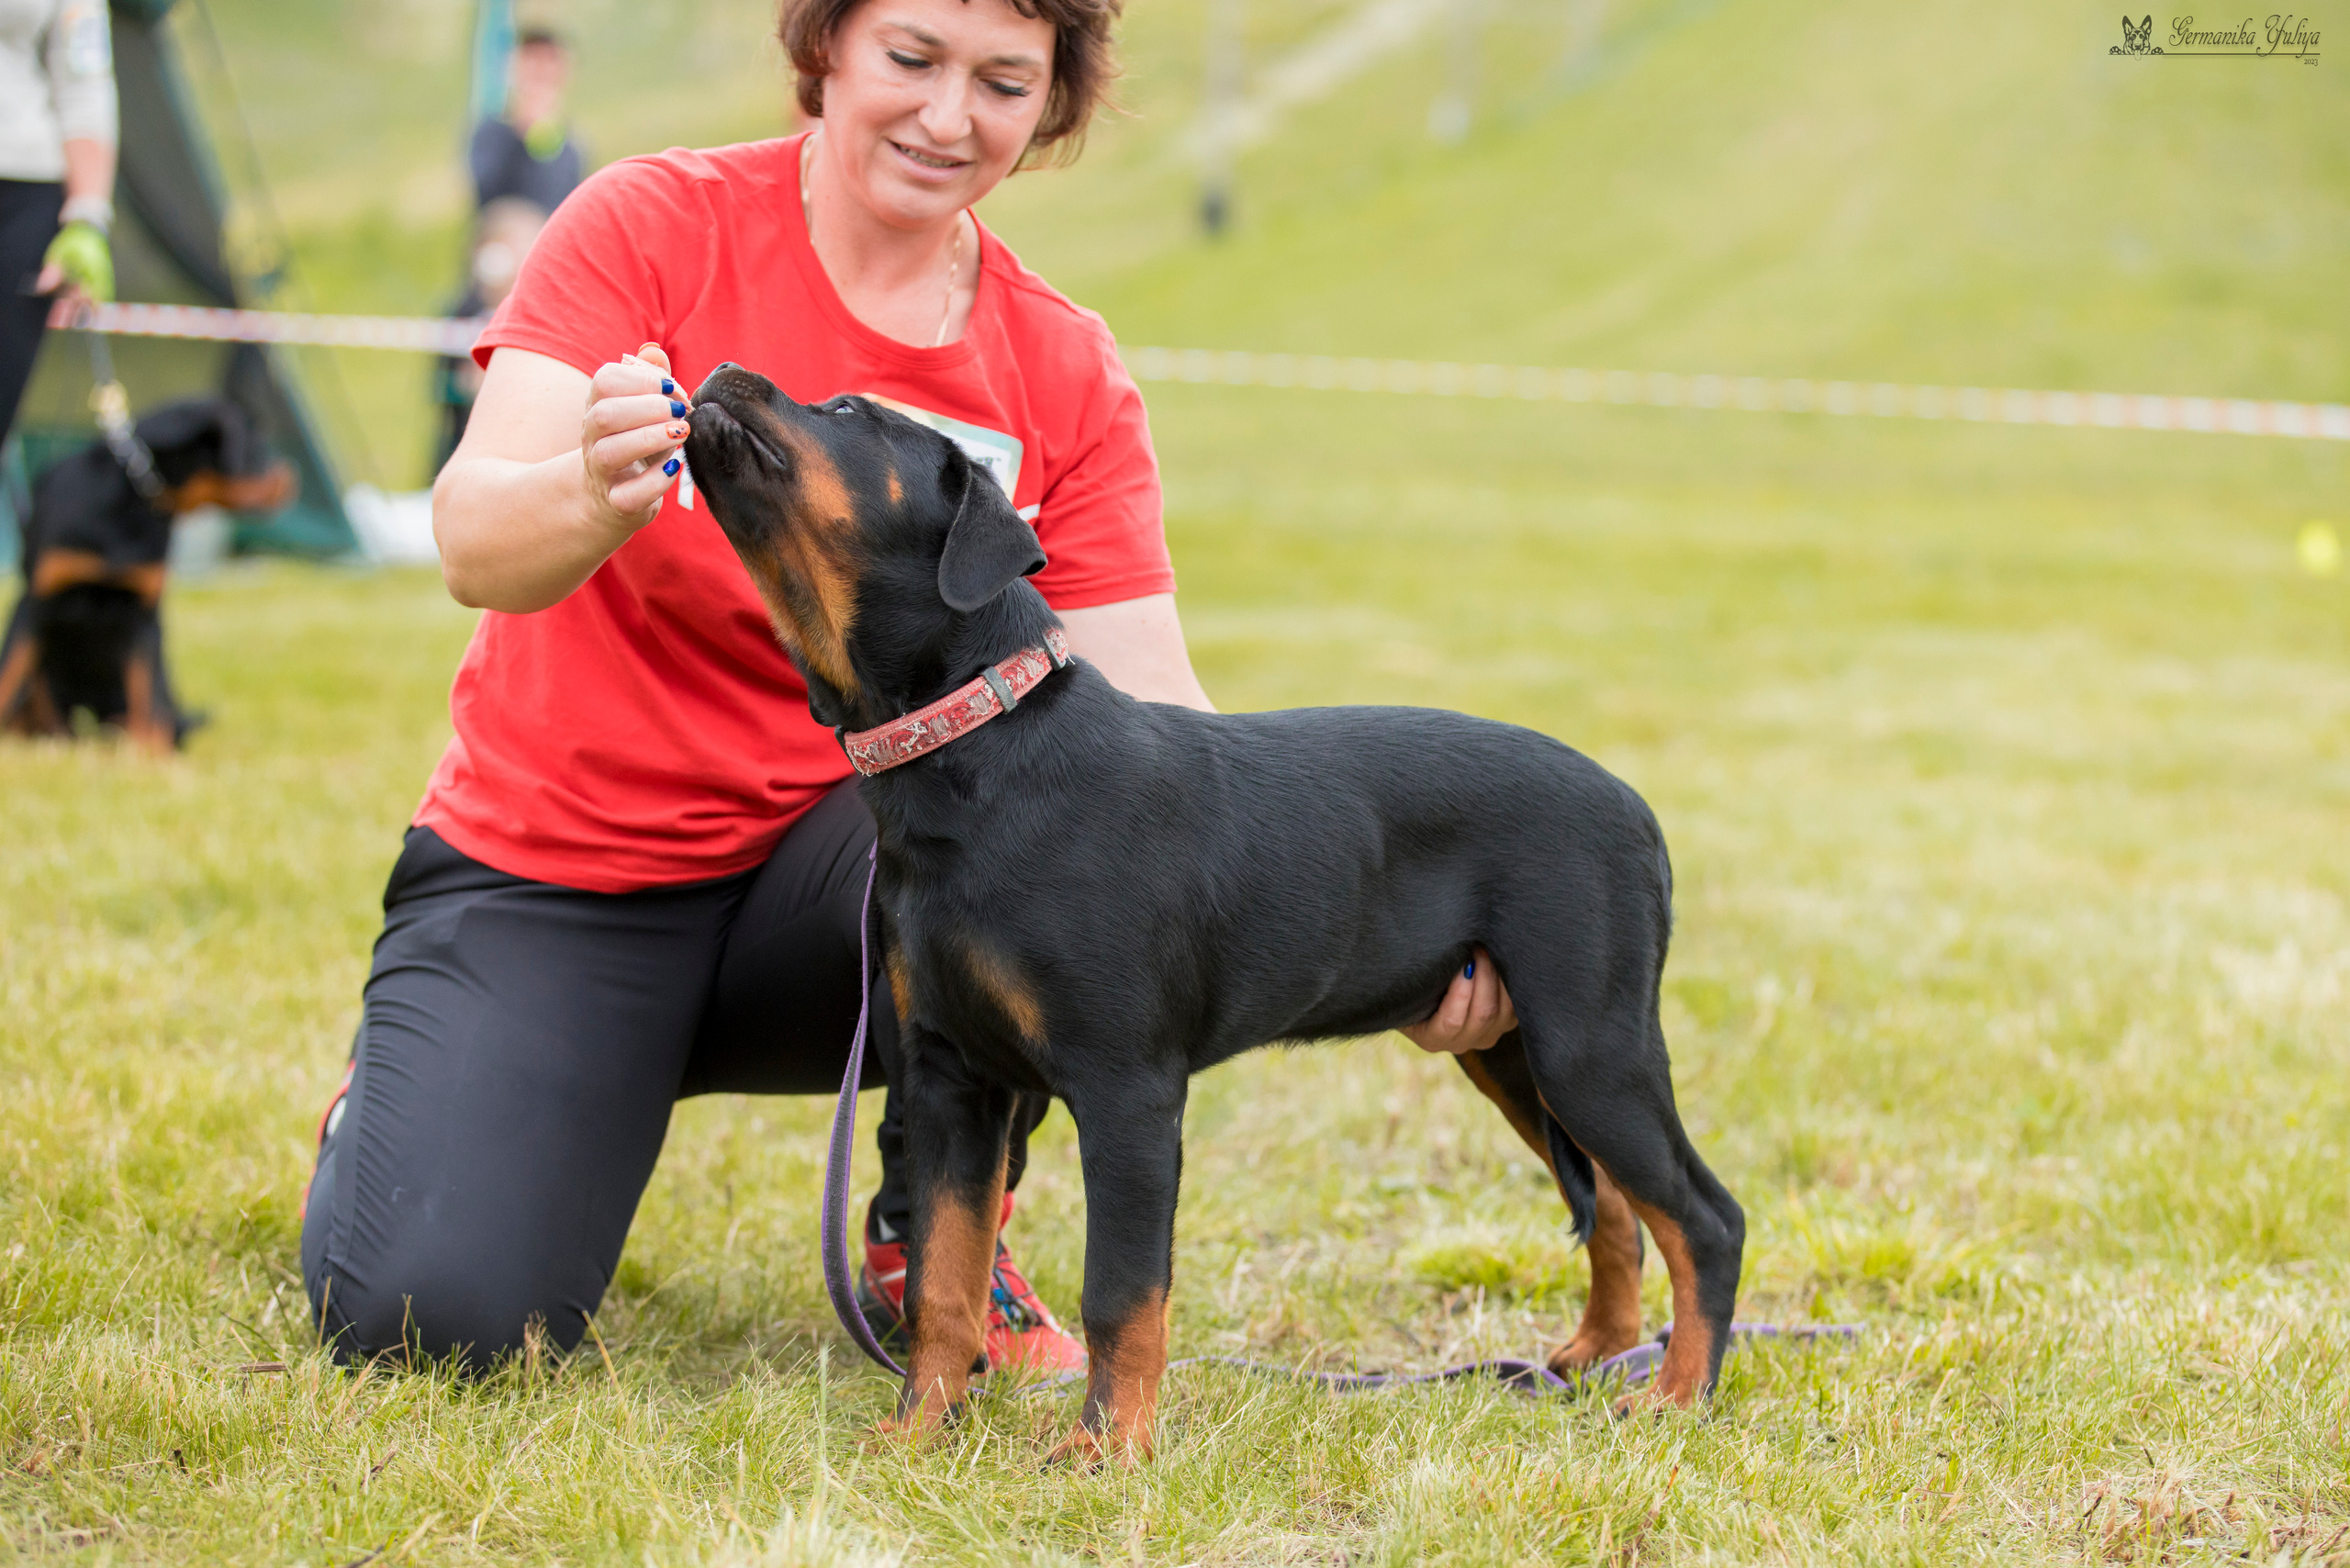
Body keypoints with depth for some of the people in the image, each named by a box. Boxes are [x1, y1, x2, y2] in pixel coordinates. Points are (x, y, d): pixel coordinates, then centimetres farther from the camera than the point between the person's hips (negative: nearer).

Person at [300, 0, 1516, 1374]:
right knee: (436, 1313, -22)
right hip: (552, 881, -2)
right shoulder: (655, 227, -11)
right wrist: (594, 496, -49)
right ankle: (398, 1109, 16)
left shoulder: (1065, 378, -2)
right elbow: (475, 547, -24)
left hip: (824, 874, 2)